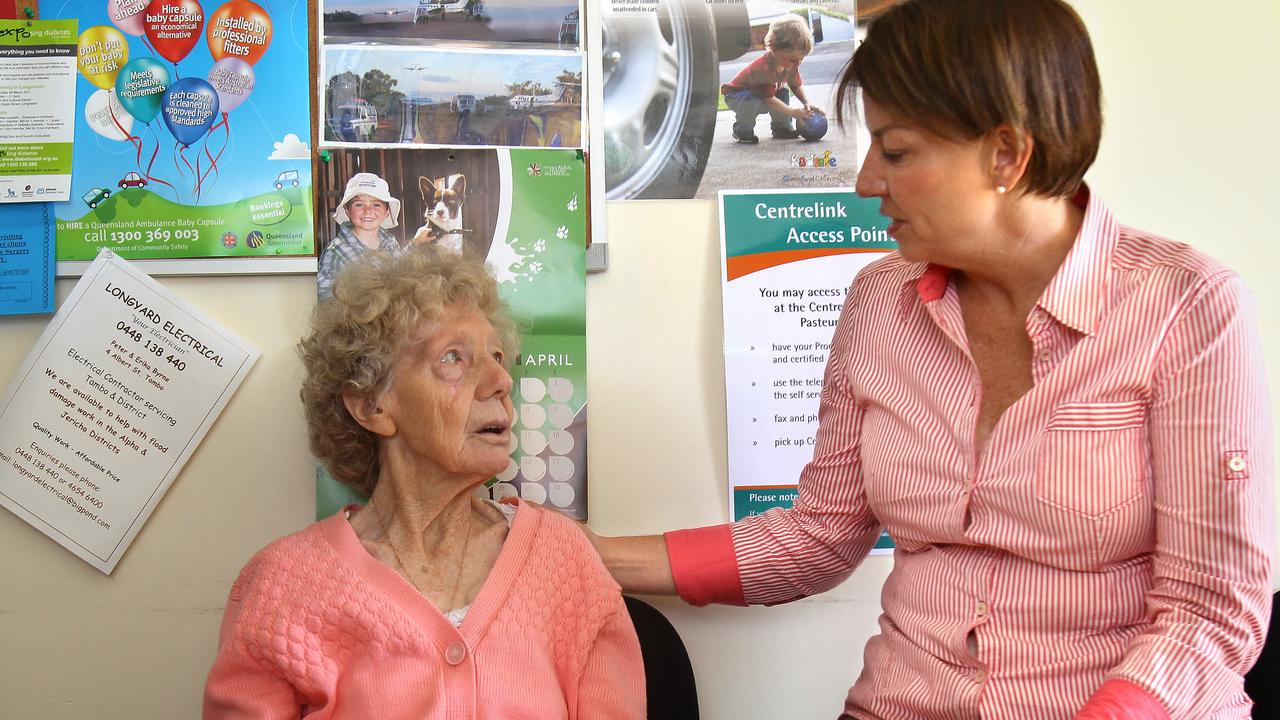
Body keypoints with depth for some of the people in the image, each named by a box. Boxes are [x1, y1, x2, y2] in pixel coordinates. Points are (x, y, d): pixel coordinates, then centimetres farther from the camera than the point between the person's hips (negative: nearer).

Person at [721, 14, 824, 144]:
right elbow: (769, 99, -35)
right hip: (735, 96, -8)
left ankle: (782, 127, 10)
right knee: (755, 102, -37)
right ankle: (742, 131, -13)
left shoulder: (791, 64, -13)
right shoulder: (763, 68, -38)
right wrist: (793, 112, -35)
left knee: (783, 93, -6)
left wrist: (807, 103, -15)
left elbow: (797, 85, 2)